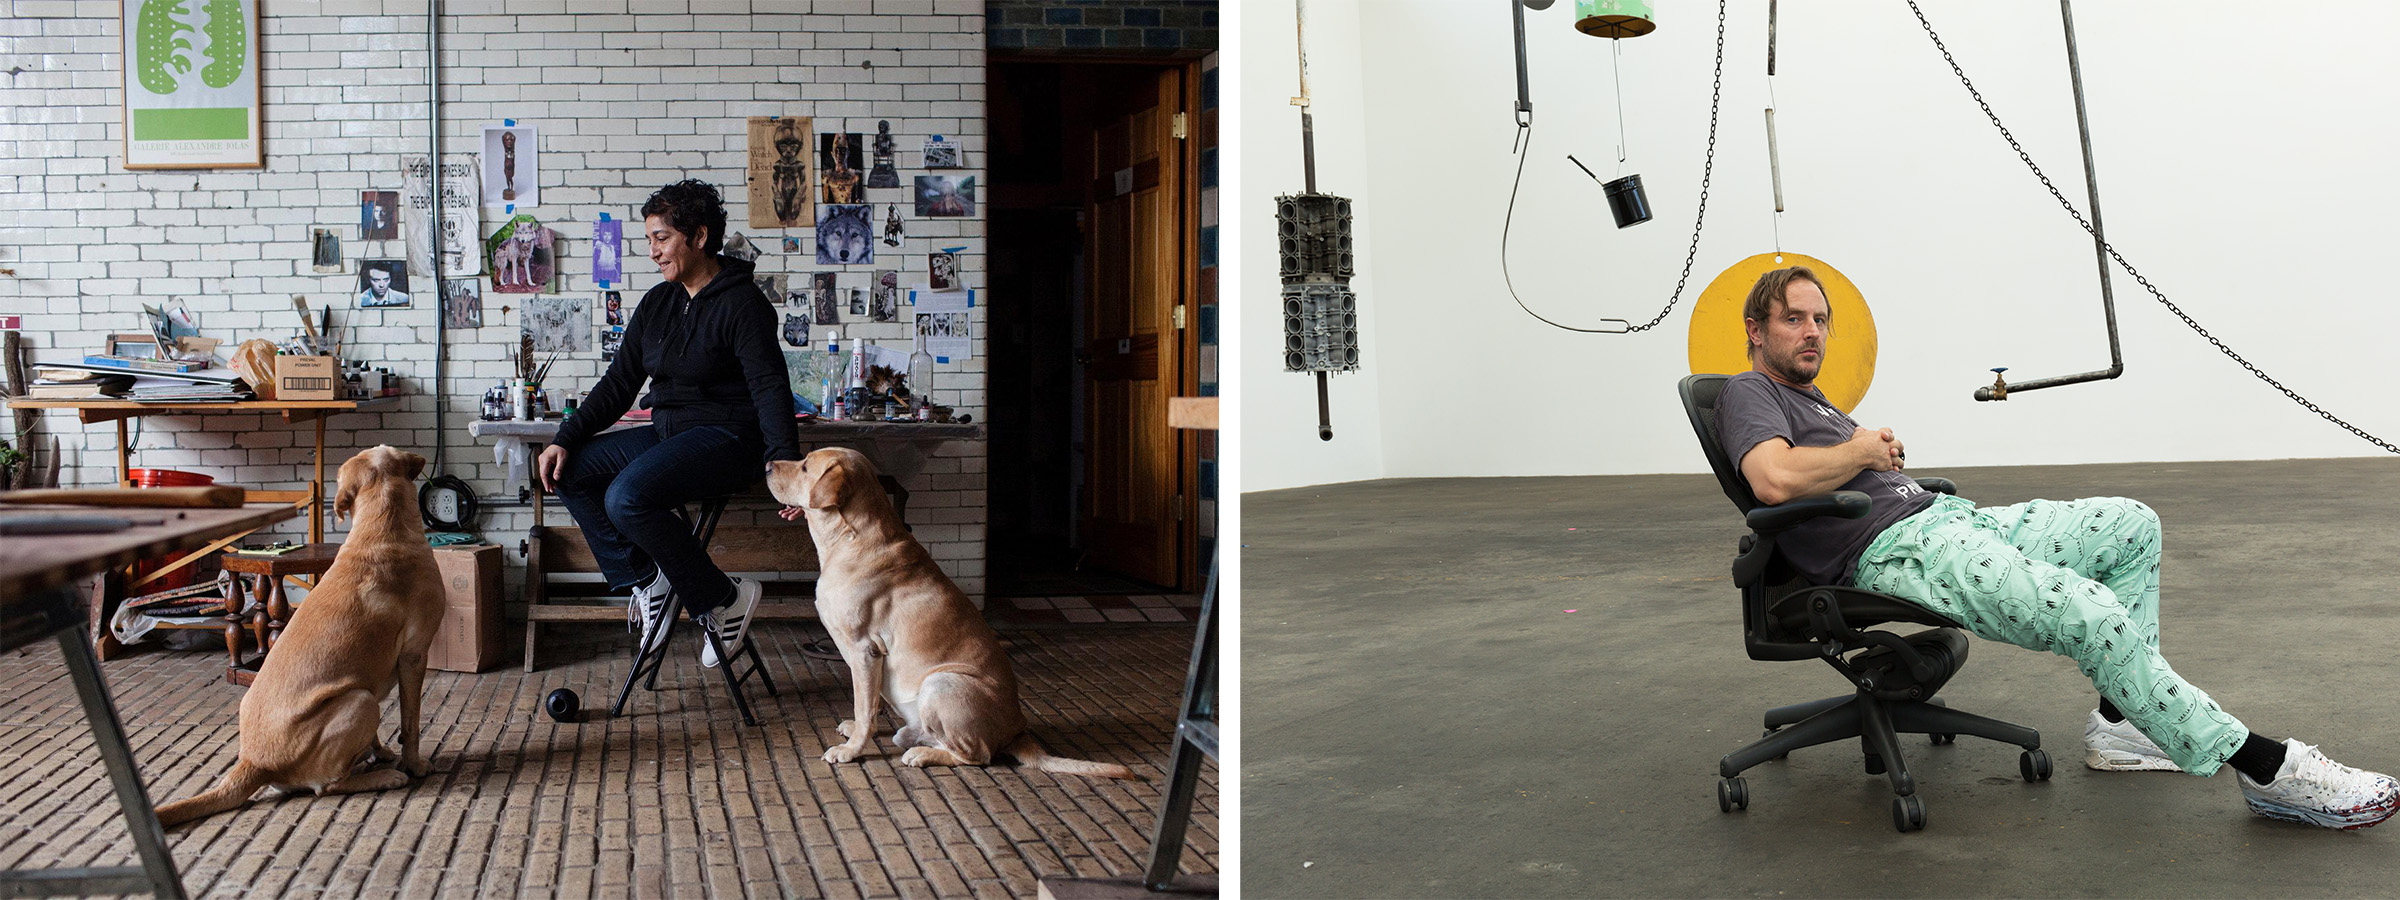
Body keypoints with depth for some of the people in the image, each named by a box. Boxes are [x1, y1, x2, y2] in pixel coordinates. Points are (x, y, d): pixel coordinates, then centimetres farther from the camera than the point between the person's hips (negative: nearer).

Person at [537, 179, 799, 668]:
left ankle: (724, 599, -15)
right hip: (668, 434, 9)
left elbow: (770, 388, -22)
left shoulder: (742, 304, -12)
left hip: (726, 439, -9)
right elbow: (618, 384, 14)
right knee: (569, 469, -1)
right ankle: (645, 580, -1)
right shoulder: (657, 304, 12)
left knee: (626, 498, -29)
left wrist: (783, 462, -37)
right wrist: (565, 440, 2)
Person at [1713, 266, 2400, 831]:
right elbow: (1776, 479, -25)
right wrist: (1862, 450, -8)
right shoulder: (1749, 394, -3)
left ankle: (2120, 718, 2)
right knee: (2087, 612, -26)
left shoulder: (1809, 398, 28)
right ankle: (2270, 772, -20)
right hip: (1892, 551, -11)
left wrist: (1885, 451, 4)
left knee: (2131, 527, 7)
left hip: (1944, 517, 11)